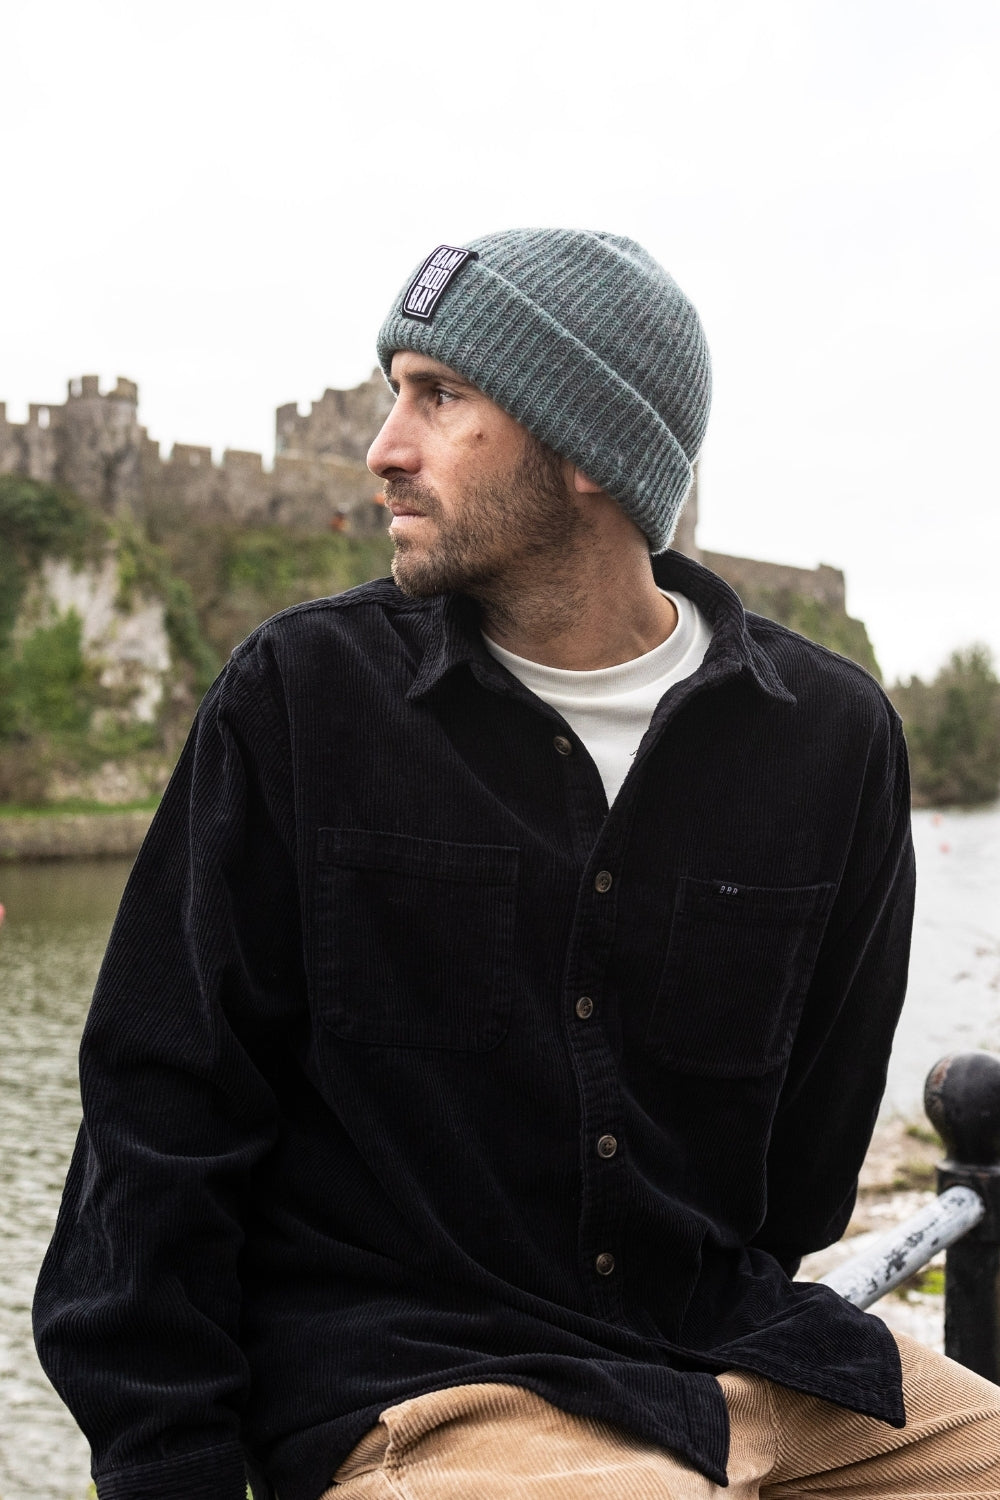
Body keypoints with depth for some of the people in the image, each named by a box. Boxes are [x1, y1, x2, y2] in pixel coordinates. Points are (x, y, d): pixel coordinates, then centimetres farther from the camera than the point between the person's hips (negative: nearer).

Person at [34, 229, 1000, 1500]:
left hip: (736, 1359, 4)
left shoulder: (832, 737, 1)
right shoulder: (299, 694, -4)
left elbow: (808, 1150, 12)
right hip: (392, 1380, -3)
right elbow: (162, 1111, -3)